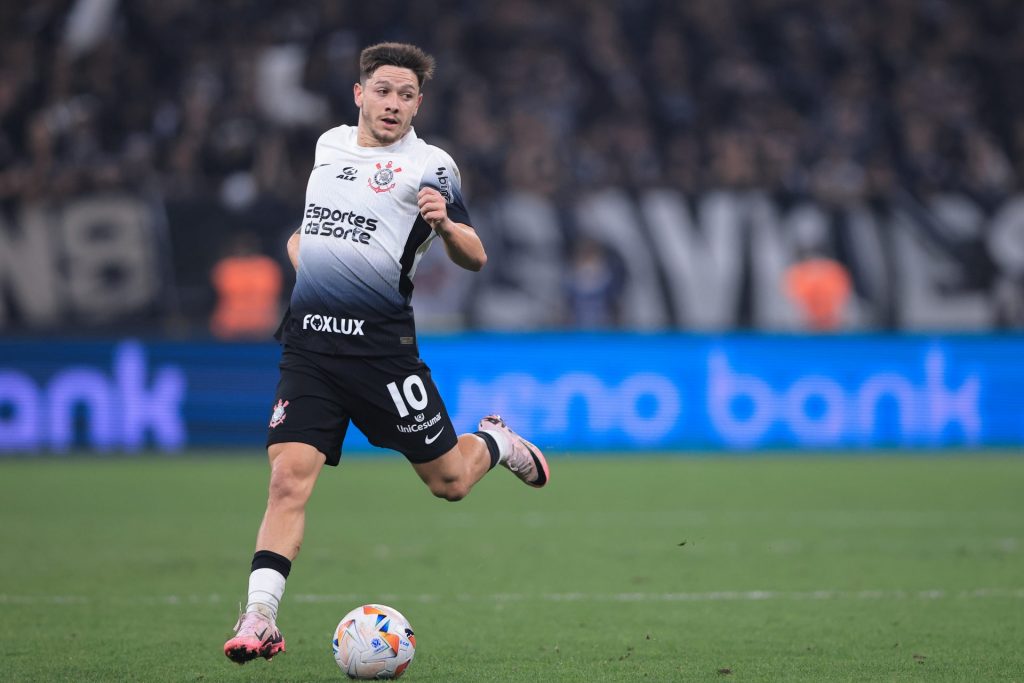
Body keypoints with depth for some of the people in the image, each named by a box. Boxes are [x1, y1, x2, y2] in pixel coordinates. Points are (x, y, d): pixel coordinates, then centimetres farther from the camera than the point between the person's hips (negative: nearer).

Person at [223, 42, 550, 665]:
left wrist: (445, 224, -23)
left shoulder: (430, 166, -2)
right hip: (309, 341, 3)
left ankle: (495, 442, 39)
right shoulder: (329, 144, 13)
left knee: (448, 481, 5)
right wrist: (302, 248, 16)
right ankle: (260, 618, -15)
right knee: (288, 477, -13)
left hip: (382, 344, -3)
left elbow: (475, 259, -3)